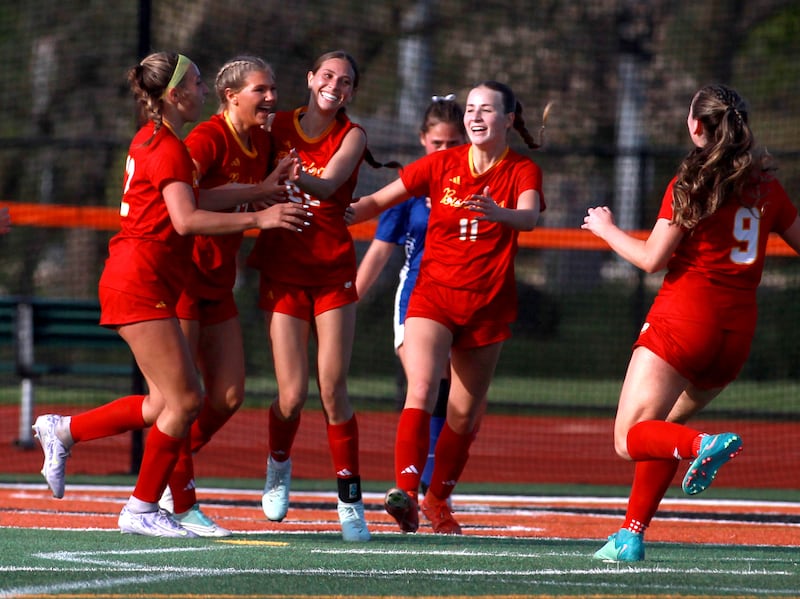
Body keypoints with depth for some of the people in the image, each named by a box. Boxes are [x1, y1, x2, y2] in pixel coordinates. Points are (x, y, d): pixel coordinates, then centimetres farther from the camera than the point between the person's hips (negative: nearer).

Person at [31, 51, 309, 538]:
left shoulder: (152, 140, 17)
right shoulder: (168, 148, -14)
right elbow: (186, 220, -25)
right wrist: (258, 219, -23)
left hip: (146, 285, 10)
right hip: (141, 283, -10)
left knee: (170, 402, 9)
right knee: (184, 400, -6)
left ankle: (63, 430, 17)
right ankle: (143, 510, 3)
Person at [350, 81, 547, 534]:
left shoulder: (523, 171, -2)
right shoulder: (442, 164, 1)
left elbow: (529, 217, -24)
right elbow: (378, 201, 4)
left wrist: (498, 213, -46)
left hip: (489, 305, 1)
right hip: (433, 294, -1)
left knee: (465, 413, 8)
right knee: (422, 391, -22)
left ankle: (438, 501, 26)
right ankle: (406, 492, -33)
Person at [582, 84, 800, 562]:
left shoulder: (690, 184, -8)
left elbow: (653, 259, -10)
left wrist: (607, 229, 6)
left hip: (683, 320, -6)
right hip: (738, 332, 6)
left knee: (631, 439, -5)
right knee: (666, 423, 22)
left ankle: (704, 446, -34)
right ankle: (633, 534, 16)